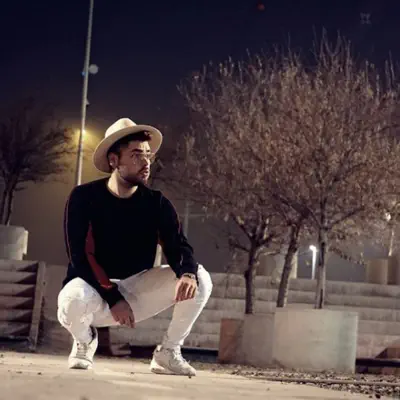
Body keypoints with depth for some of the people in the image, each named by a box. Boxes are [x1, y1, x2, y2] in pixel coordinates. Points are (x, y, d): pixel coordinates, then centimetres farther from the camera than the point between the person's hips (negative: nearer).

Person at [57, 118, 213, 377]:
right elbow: (80, 258, -18)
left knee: (200, 280, -17)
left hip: (136, 289, 3)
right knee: (75, 299, -40)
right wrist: (113, 298, -27)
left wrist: (187, 273, -37)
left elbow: (178, 246, -13)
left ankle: (168, 352, 1)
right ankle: (85, 341, -2)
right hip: (95, 289, -3)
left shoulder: (156, 203, -3)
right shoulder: (84, 197, -13)